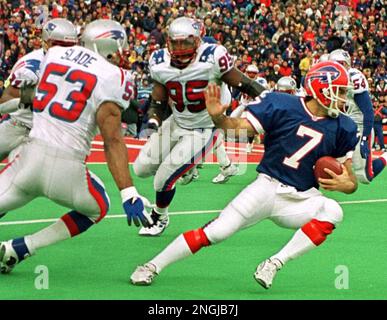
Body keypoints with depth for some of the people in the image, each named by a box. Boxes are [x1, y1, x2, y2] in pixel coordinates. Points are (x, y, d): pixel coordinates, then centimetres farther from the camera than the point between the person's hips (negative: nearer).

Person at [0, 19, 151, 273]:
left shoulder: (53, 55, 10)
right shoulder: (113, 78, -6)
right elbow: (112, 141, -12)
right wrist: (129, 194, -14)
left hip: (30, 157, 3)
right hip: (66, 167, -3)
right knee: (98, 209, 24)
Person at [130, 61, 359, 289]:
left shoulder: (342, 127, 1)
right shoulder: (283, 107, -7)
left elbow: (351, 181, 6)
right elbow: (240, 128, -6)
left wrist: (345, 183, -18)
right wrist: (218, 117, -27)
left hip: (301, 200, 2)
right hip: (268, 187, -2)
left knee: (333, 211, -29)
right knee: (216, 232, -14)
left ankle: (275, 263, -23)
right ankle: (152, 266, 2)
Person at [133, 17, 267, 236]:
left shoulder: (212, 58, -27)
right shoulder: (161, 64, -11)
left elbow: (244, 84, -19)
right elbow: (158, 102, 0)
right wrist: (153, 121, -19)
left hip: (203, 131, -6)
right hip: (176, 124, 6)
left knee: (164, 179, -8)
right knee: (142, 169, 11)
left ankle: (160, 218, 24)